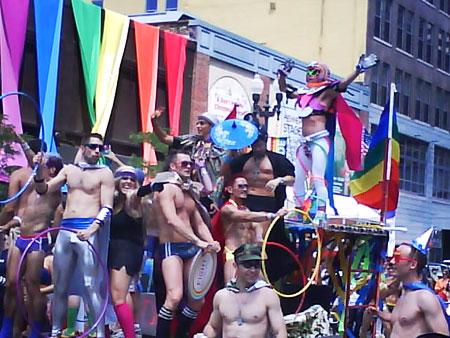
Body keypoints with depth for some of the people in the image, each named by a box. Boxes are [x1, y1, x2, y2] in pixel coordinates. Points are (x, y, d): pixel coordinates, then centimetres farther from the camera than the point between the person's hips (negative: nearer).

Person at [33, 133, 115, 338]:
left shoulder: (104, 173, 3)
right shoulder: (69, 170, 16)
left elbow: (107, 207, -5)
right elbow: (43, 190, 16)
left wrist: (92, 229, -20)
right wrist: (39, 170, -3)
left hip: (88, 231, -5)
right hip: (65, 230, 5)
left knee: (90, 286, -11)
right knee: (60, 285, 8)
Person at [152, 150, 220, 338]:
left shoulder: (189, 192, 20)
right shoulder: (167, 188, -6)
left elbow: (199, 223, 19)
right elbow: (172, 220, -20)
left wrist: (211, 242, -1)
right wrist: (197, 241, -26)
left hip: (191, 248, 8)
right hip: (172, 247, -8)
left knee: (197, 301, 5)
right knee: (174, 297, -24)